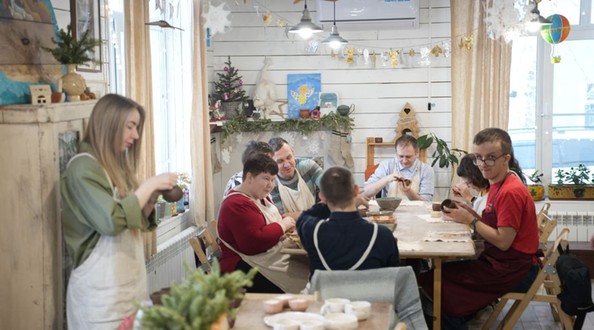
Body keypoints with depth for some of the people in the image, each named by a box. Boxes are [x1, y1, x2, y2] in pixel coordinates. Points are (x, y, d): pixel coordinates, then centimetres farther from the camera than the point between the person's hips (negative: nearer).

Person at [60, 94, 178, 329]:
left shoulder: (116, 164, 13)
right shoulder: (83, 167, -13)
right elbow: (112, 221, -24)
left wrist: (152, 198, 0)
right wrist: (149, 186, -16)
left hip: (130, 282, 8)